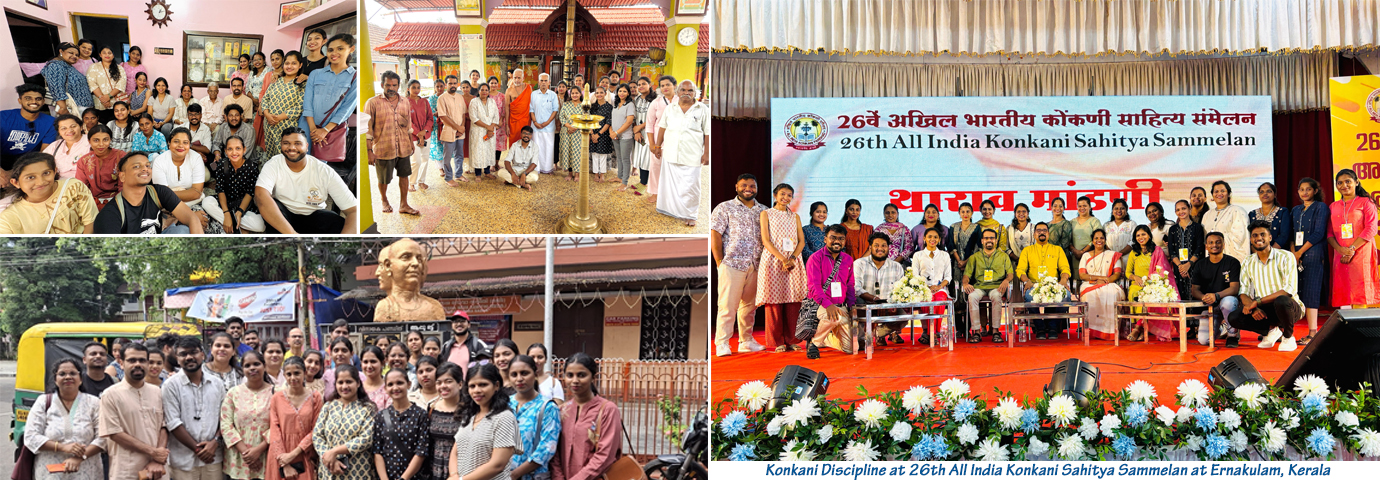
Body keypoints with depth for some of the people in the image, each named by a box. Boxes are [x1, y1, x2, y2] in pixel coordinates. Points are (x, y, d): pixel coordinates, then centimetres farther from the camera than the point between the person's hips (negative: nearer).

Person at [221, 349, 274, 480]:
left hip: (266, 459, -1)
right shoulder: (233, 393, 7)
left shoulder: (275, 393, 3)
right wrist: (244, 451, -11)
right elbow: (226, 425, 0)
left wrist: (259, 449, -14)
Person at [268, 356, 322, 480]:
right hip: (280, 460, 0)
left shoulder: (315, 397, 1)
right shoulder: (277, 398, 0)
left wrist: (294, 454, -13)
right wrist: (285, 465, -11)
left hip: (305, 459, 0)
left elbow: (316, 430, -3)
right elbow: (274, 430, -3)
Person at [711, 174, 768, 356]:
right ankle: (722, 344, -5)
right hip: (732, 264, -4)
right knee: (728, 305, -7)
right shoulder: (724, 208, 3)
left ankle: (746, 341, 16)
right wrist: (720, 262, -7)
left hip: (755, 266, 4)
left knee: (749, 305, 8)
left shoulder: (763, 211, 15)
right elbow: (714, 235, -2)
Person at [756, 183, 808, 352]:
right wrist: (782, 259, -14)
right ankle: (776, 342, 0)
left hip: (793, 262, 3)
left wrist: (792, 259, -10)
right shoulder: (766, 214, 7)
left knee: (793, 302, -2)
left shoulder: (795, 217, 17)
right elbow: (766, 240, -3)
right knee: (774, 301, -5)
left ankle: (789, 340, 5)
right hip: (773, 261, -3)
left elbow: (801, 241, 8)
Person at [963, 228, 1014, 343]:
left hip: (996, 287, -1)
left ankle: (995, 331, -35)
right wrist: (965, 283, -10)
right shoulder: (975, 257, 21)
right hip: (979, 287, 1)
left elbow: (1011, 273, 12)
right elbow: (967, 274, 13)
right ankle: (977, 331, -34)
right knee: (972, 296, -35)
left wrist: (1006, 280, -12)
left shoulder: (1003, 257, 20)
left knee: (996, 296, -38)